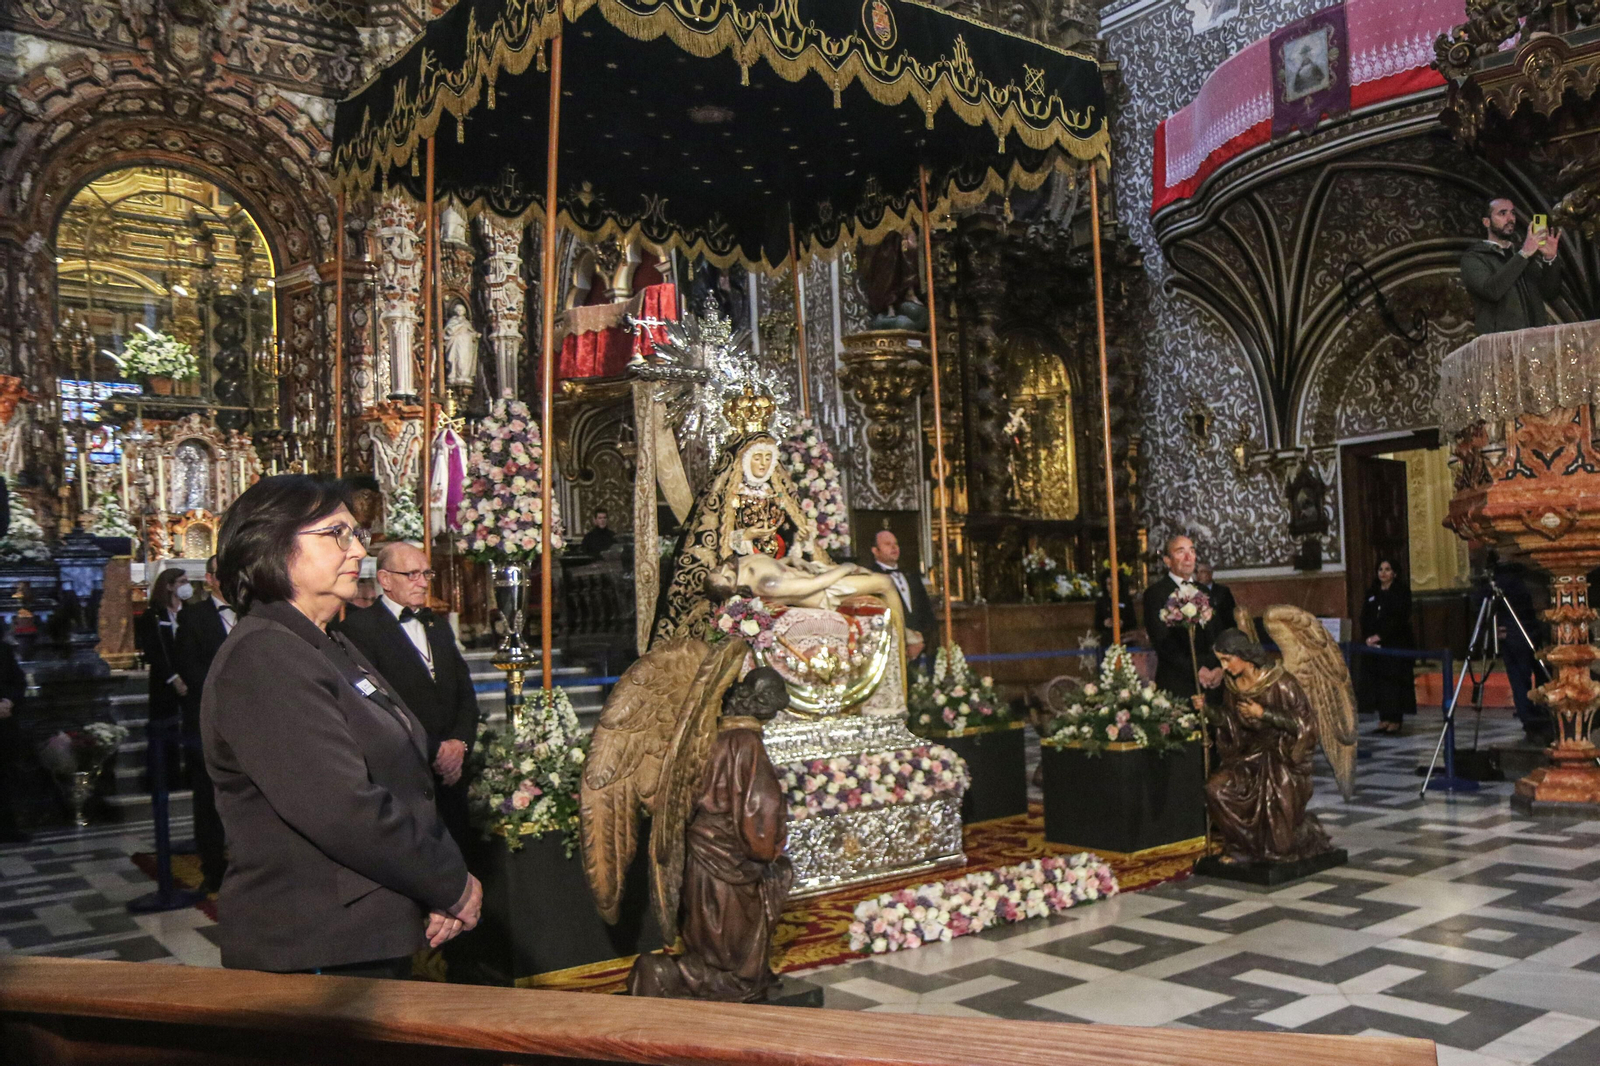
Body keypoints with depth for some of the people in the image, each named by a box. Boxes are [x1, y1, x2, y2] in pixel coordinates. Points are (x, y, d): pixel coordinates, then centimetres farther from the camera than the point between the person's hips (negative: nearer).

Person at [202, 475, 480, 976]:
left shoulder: (334, 650, 14)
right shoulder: (261, 661, -18)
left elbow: (402, 781, 12)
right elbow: (343, 811, -26)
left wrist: (440, 886, -3)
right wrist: (453, 885, -15)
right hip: (312, 956, -9)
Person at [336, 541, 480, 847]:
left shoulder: (439, 627, 19)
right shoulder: (358, 627, -5)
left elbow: (466, 693, 17)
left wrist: (460, 742, -2)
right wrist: (433, 752, -12)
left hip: (451, 774, 6)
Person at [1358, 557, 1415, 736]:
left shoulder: (1402, 591, -1)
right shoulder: (1371, 593, 14)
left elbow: (1399, 618, -12)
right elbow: (1364, 618, 9)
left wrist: (1380, 636, -18)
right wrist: (1367, 637, -8)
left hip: (1396, 644, -5)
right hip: (1374, 646, 5)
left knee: (1393, 680, -6)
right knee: (1377, 681, 3)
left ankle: (1395, 721, -2)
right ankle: (1384, 720, 8)